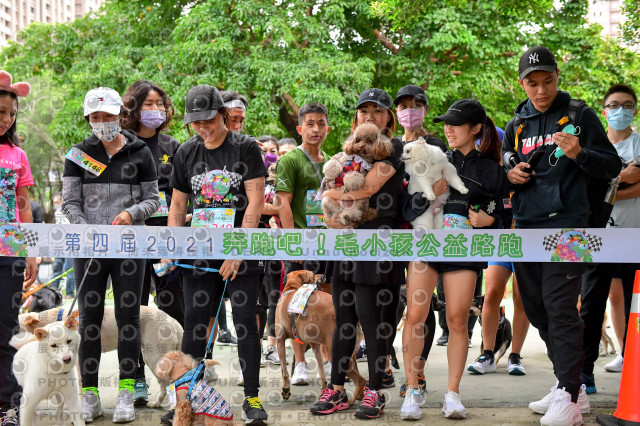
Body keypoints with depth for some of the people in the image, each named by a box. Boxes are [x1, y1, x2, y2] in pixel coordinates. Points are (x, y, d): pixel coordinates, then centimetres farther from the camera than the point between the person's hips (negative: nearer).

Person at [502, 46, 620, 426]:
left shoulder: (579, 115, 1)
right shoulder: (516, 126, 16)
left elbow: (612, 166, 0)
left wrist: (579, 155, -19)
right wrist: (510, 175, 3)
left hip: (565, 223, -6)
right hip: (526, 227, 7)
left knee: (561, 308, -13)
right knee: (537, 309, 10)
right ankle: (570, 384, 22)